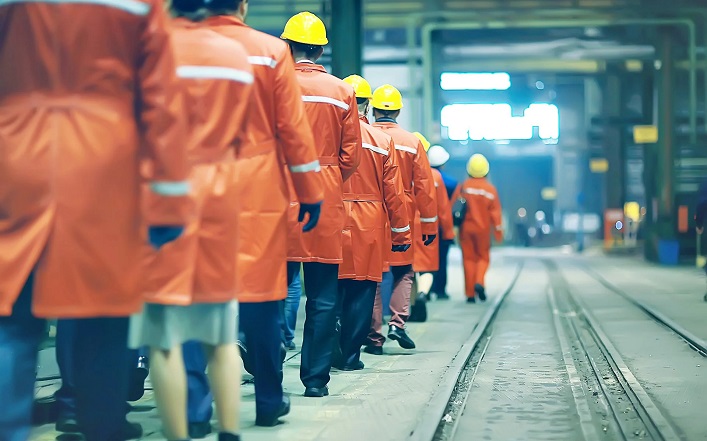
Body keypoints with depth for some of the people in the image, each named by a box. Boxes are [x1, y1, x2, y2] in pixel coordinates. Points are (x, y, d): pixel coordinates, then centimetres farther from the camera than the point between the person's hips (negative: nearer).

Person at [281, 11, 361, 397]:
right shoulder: (342, 91, 3)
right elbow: (351, 156, 4)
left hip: (280, 196, -1)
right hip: (327, 203, 1)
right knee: (322, 298, 5)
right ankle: (316, 377, 6)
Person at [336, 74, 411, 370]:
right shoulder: (382, 141, 0)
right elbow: (393, 192, 2)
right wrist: (401, 232, 9)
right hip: (368, 227, 0)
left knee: (331, 288, 9)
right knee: (361, 291, 5)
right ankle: (350, 356, 6)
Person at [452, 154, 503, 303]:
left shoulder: (462, 187, -3)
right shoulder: (490, 189, -3)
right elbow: (495, 212, -3)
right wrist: (498, 230, 4)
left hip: (465, 228, 0)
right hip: (483, 229, 0)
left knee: (469, 258, 5)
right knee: (483, 257, 13)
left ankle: (470, 294, 2)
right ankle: (479, 282, -13)